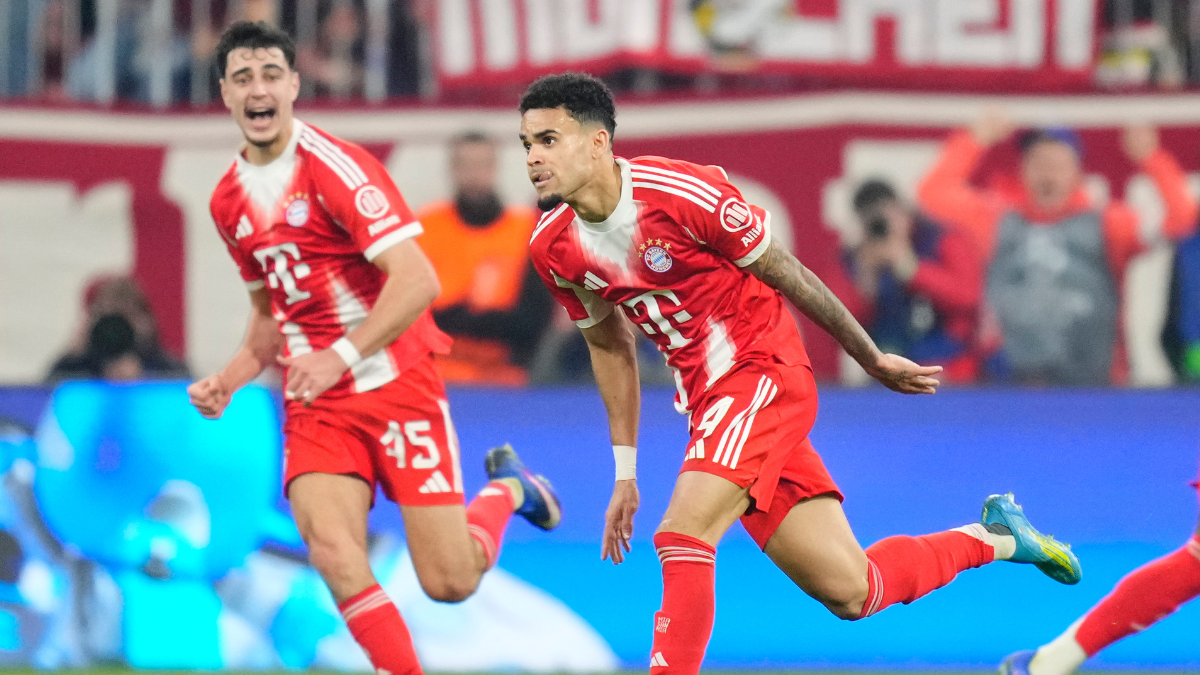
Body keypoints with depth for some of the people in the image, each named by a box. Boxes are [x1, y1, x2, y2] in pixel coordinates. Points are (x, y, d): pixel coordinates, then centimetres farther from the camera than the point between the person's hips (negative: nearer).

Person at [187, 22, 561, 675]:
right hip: (314, 406, 5)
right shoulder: (229, 201, 9)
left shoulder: (335, 166, -13)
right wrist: (229, 380, 5)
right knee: (332, 548, -23)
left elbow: (417, 280, -20)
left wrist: (342, 357, -28)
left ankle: (506, 488, 29)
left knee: (449, 581, -4)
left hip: (396, 383, -5)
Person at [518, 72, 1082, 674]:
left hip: (765, 371, -6)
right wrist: (625, 473, 13)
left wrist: (872, 360, 2)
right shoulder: (553, 247, -3)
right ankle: (993, 539, 32)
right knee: (850, 593, 7)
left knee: (683, 535, -26)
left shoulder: (682, 192, -21)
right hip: (706, 400, 6)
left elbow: (784, 274, -8)